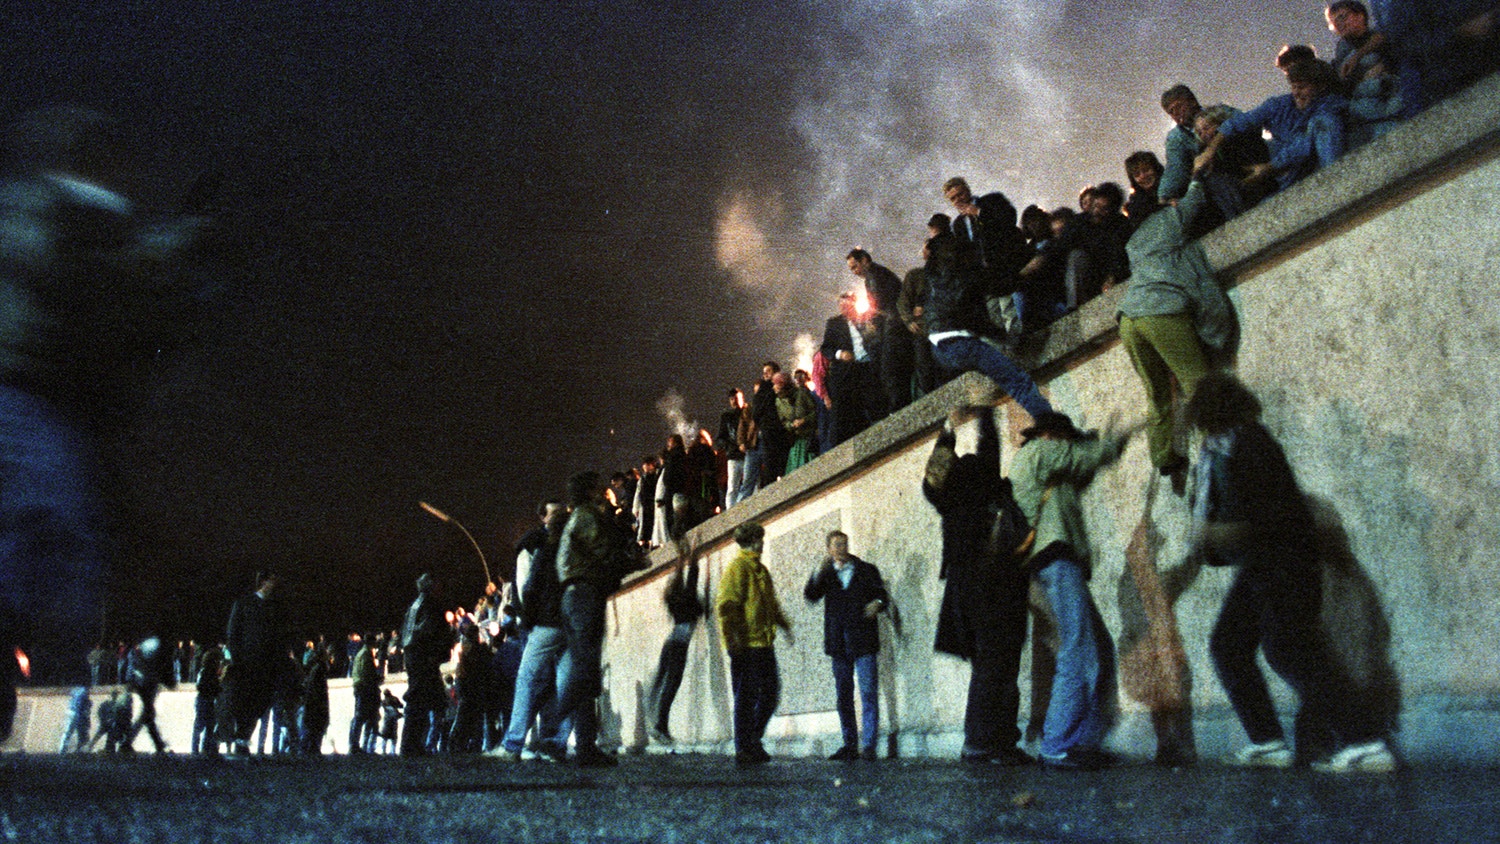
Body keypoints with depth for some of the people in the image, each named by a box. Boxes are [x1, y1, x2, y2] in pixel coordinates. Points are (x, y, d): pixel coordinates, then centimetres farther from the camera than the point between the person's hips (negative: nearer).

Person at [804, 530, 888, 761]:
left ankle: (868, 744, -9)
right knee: (843, 696, 6)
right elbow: (810, 596, -1)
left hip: (863, 641, -3)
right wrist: (818, 574, -17)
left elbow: (882, 595, 8)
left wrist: (877, 603, -15)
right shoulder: (825, 574, 12)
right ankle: (850, 744, 13)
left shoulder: (867, 571, 10)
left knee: (868, 692, -10)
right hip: (838, 644, 3)